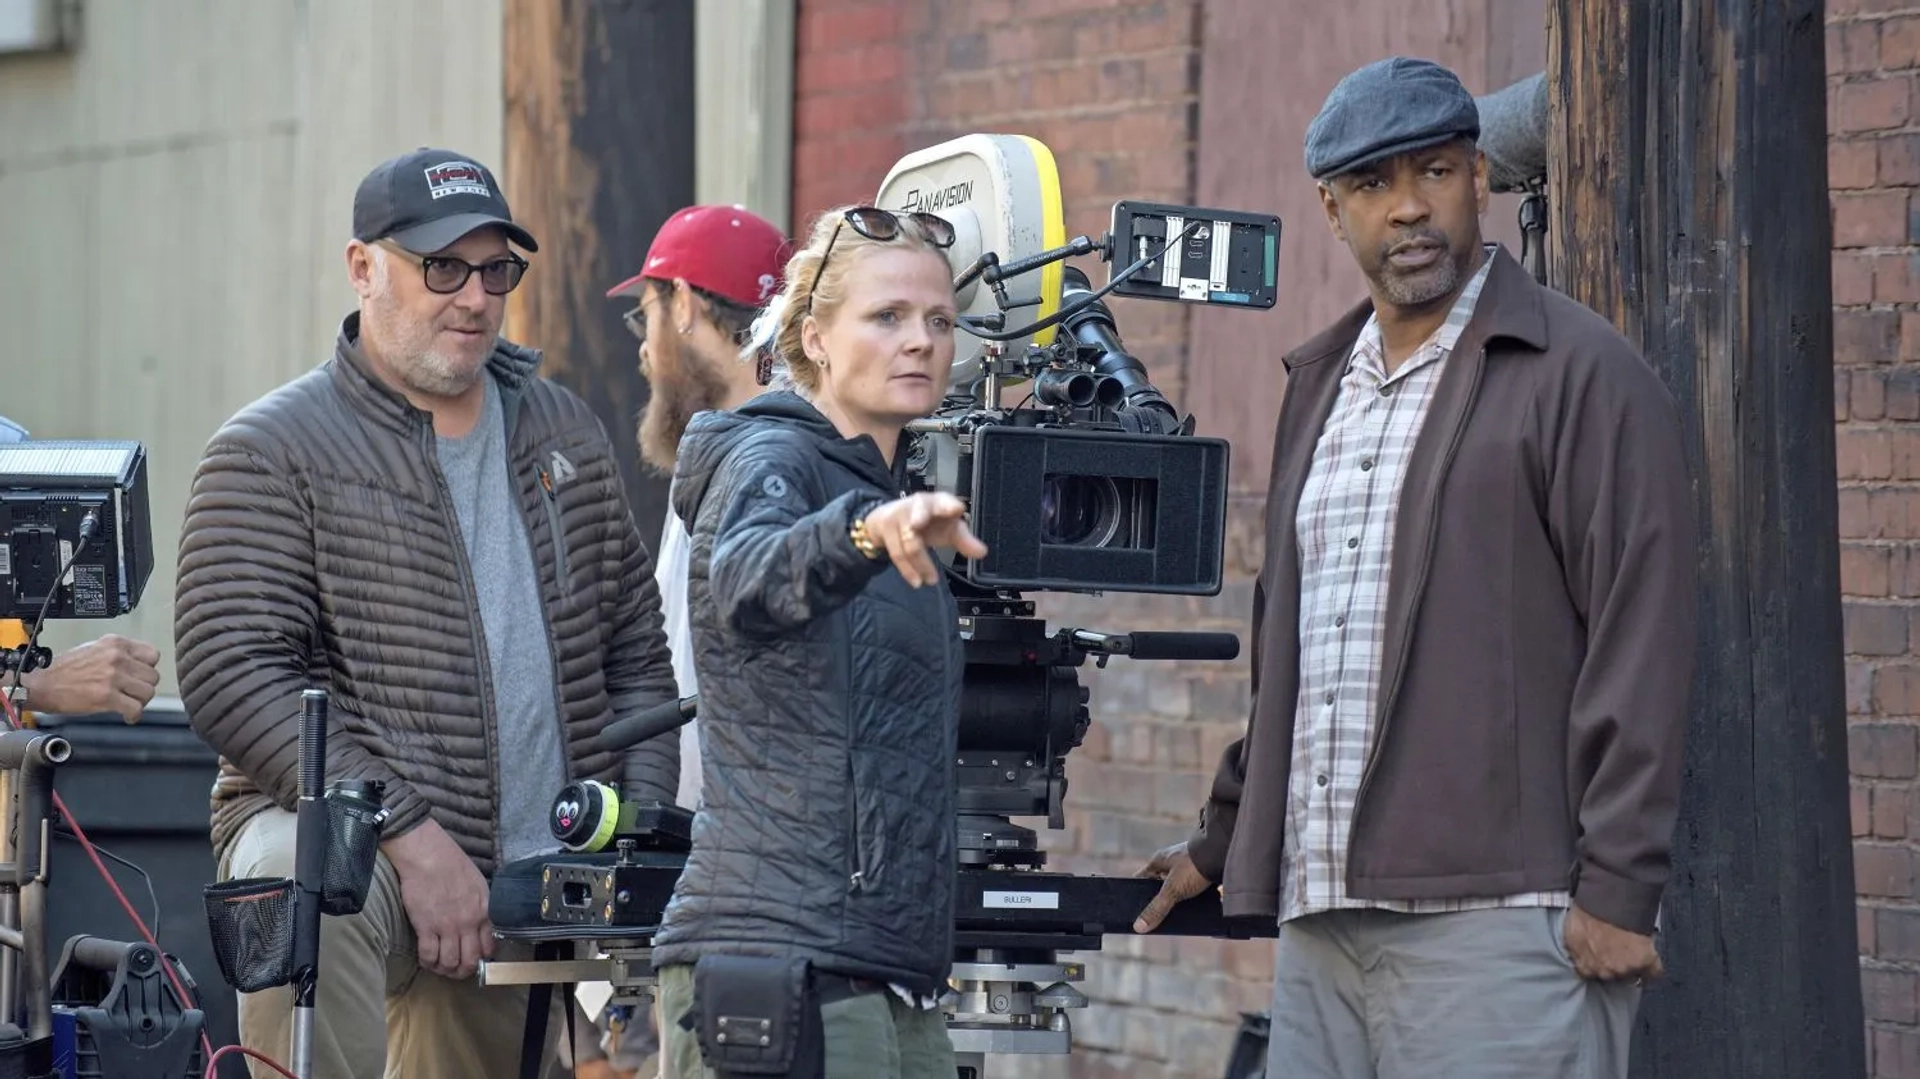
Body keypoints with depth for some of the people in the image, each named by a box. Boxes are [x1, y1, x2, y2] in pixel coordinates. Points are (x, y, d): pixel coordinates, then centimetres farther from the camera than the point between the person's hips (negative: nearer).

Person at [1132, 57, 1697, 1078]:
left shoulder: (1582, 373, -3)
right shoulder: (1319, 382, 21)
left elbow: (1640, 637, -9)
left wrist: (1617, 890, -15)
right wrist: (1224, 839, 32)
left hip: (1495, 918, -7)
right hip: (1320, 916, 7)